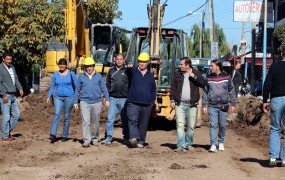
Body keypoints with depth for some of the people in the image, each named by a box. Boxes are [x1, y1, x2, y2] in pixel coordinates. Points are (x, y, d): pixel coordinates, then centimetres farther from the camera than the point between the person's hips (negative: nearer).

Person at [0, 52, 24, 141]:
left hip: (13, 95, 8)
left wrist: (20, 88, 3)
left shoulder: (12, 67, 14)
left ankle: (8, 131, 23)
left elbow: (16, 79, 19)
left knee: (16, 114, 11)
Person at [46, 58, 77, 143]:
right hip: (58, 97, 1)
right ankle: (53, 135, -25)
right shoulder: (55, 74, 7)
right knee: (56, 114, -17)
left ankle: (65, 136, 14)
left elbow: (76, 86, 3)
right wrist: (49, 97, 3)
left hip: (69, 97, -1)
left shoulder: (71, 74, 0)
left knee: (66, 117, 3)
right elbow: (52, 87, 13)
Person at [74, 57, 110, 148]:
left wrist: (107, 99, -1)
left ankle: (95, 138, 26)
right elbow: (77, 90, 11)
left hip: (97, 102, 1)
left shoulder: (98, 76, 5)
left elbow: (104, 89, 8)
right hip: (85, 102, -1)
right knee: (85, 121, -12)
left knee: (95, 122, 10)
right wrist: (75, 102, 8)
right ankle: (86, 140, -12)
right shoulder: (81, 77, 5)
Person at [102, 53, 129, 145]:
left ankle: (126, 138, 13)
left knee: (125, 119, 5)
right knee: (110, 118, -1)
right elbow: (107, 84, 17)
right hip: (113, 98, 2)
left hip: (124, 99, -2)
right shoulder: (111, 70, 11)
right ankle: (108, 138, 3)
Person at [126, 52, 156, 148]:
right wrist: (129, 68, -43)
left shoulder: (150, 75, 14)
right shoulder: (133, 71, 6)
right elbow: (128, 73, -20)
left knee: (143, 124, 6)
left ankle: (140, 142, 15)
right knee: (133, 120, -19)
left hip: (146, 105, 3)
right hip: (133, 103, -3)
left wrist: (152, 102, 7)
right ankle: (134, 138, -28)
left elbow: (154, 90, 18)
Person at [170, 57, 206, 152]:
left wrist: (194, 77, -16)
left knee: (191, 126, 4)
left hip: (192, 104, 0)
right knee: (180, 125, -8)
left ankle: (188, 144, 20)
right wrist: (172, 100, 3)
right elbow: (173, 88, 11)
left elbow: (203, 84, -7)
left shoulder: (196, 73, 5)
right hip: (180, 104, 1)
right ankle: (181, 145, -11)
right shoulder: (177, 74, 9)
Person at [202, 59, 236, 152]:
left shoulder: (226, 77, 2)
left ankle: (221, 142, 25)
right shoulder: (209, 78, 5)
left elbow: (231, 91, 5)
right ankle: (213, 145, -6)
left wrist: (233, 104, 2)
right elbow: (205, 92, 8)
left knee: (222, 126, 7)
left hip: (223, 106, 0)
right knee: (213, 125, -7)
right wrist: (204, 105, 3)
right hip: (212, 106, 0)